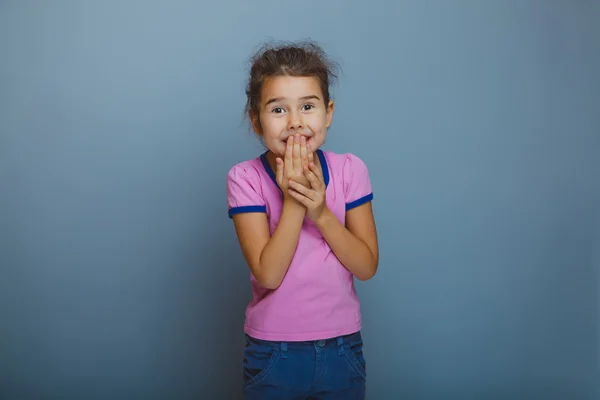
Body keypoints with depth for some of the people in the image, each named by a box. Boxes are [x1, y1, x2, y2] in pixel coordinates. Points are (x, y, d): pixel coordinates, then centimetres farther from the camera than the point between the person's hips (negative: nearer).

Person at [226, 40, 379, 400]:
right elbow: (268, 275, -18)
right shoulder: (246, 178, -12)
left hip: (342, 347, 2)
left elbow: (367, 266, -8)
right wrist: (293, 201, -24)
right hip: (273, 353, -2)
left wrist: (321, 211, -20)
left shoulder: (349, 170, -6)